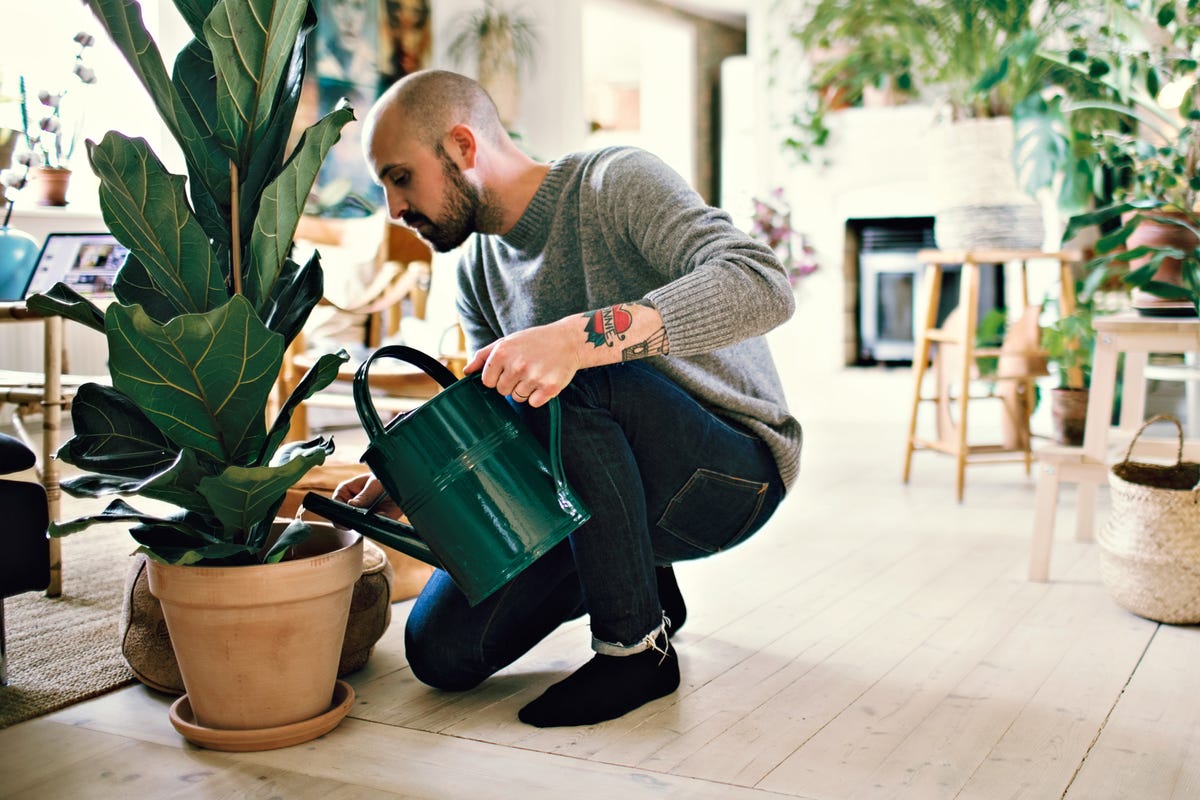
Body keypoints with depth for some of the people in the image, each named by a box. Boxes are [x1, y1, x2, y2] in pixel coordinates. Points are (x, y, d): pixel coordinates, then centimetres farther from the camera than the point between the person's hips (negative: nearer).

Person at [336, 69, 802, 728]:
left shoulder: (616, 182, -15)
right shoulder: (478, 272, 7)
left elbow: (763, 285, -31)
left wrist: (583, 337, -42)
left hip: (732, 473, -6)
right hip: (596, 496, 7)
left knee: (565, 384, -34)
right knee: (441, 651, -8)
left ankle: (638, 644, -17)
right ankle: (642, 587, 15)